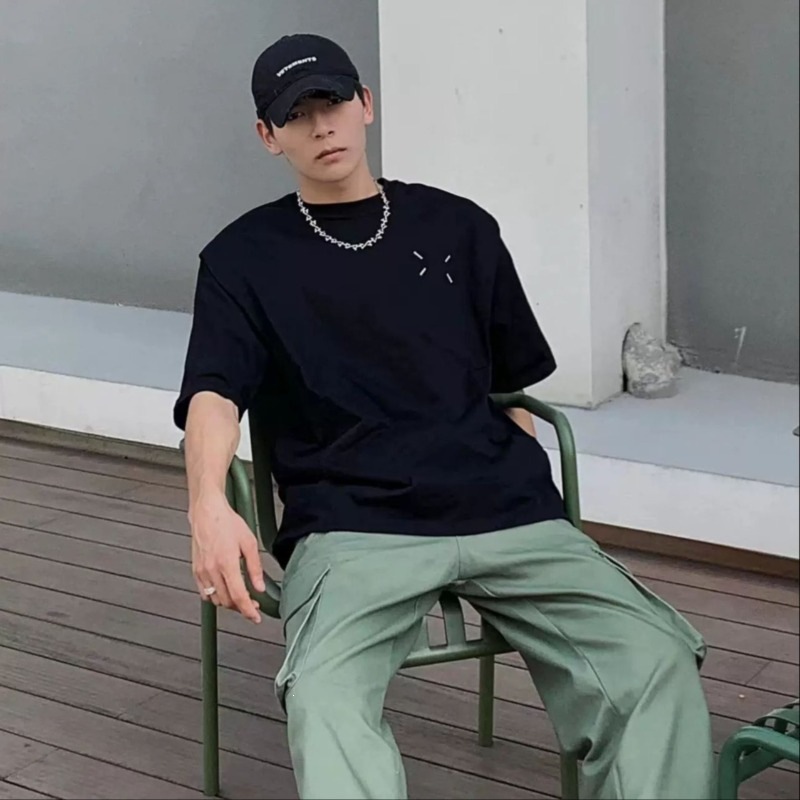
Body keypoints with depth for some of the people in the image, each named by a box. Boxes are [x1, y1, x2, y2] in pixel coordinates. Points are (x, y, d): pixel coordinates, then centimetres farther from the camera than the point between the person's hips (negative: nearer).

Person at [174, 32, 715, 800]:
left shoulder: (458, 227, 20)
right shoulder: (242, 257, 13)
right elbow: (214, 393, -3)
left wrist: (535, 514, 8)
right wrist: (209, 507, -25)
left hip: (504, 513, 3)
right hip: (349, 527, -2)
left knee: (659, 661, -23)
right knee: (324, 698, -35)